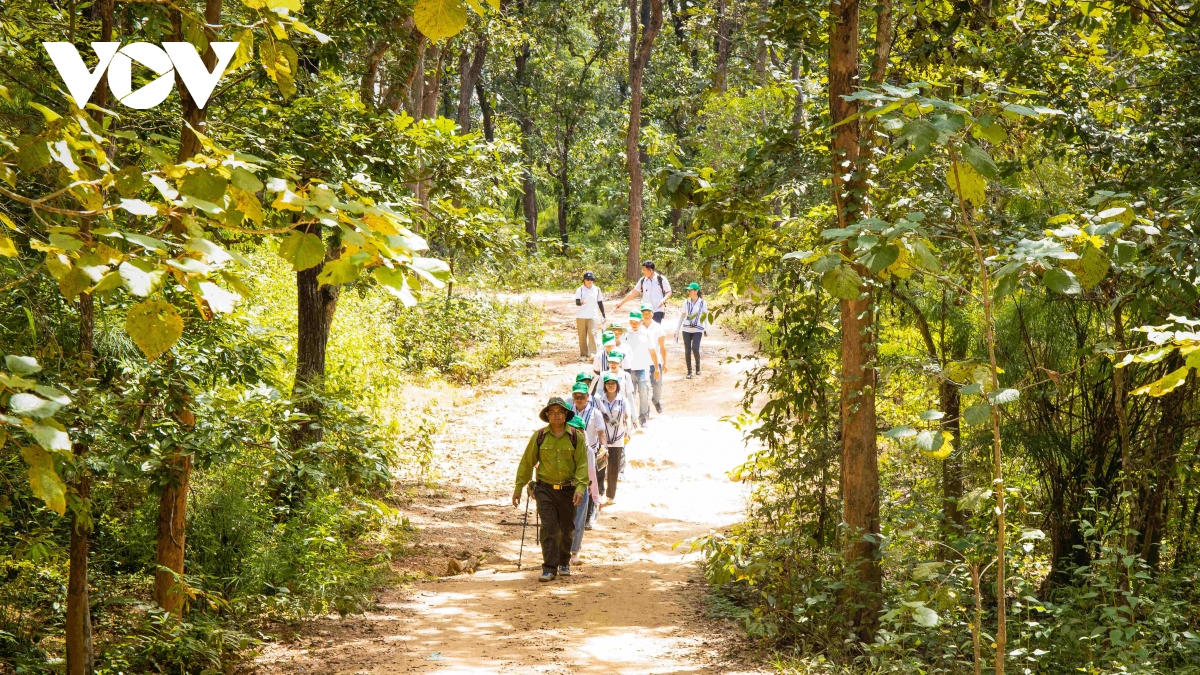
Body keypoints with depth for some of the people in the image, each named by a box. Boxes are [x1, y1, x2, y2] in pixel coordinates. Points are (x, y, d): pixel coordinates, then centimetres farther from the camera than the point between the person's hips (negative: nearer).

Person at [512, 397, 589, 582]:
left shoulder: (576, 437, -1)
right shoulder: (539, 437, -1)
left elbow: (582, 464, -3)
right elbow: (527, 463, 5)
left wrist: (580, 488, -16)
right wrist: (518, 488, 6)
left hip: (568, 490, 1)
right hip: (545, 489, -1)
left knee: (567, 529, 11)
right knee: (548, 528, -10)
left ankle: (564, 563, 31)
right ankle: (549, 568, -10)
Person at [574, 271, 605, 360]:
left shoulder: (597, 290, 7)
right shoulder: (580, 290, 0)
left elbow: (600, 302, 16)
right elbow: (577, 302, -12)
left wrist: (603, 315, 18)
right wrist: (581, 302, -35)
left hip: (593, 316, 0)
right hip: (581, 316, 0)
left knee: (592, 333, -15)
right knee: (582, 336, 2)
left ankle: (592, 354, -16)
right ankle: (583, 354, 10)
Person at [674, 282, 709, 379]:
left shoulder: (702, 303, -2)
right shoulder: (686, 302, 5)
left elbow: (705, 316, 5)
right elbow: (682, 316, 13)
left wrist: (706, 329, -2)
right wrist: (677, 329, 13)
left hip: (697, 330, -3)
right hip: (686, 329, 3)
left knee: (695, 348, -19)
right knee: (687, 350, 0)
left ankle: (698, 366, 6)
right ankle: (689, 371, 10)